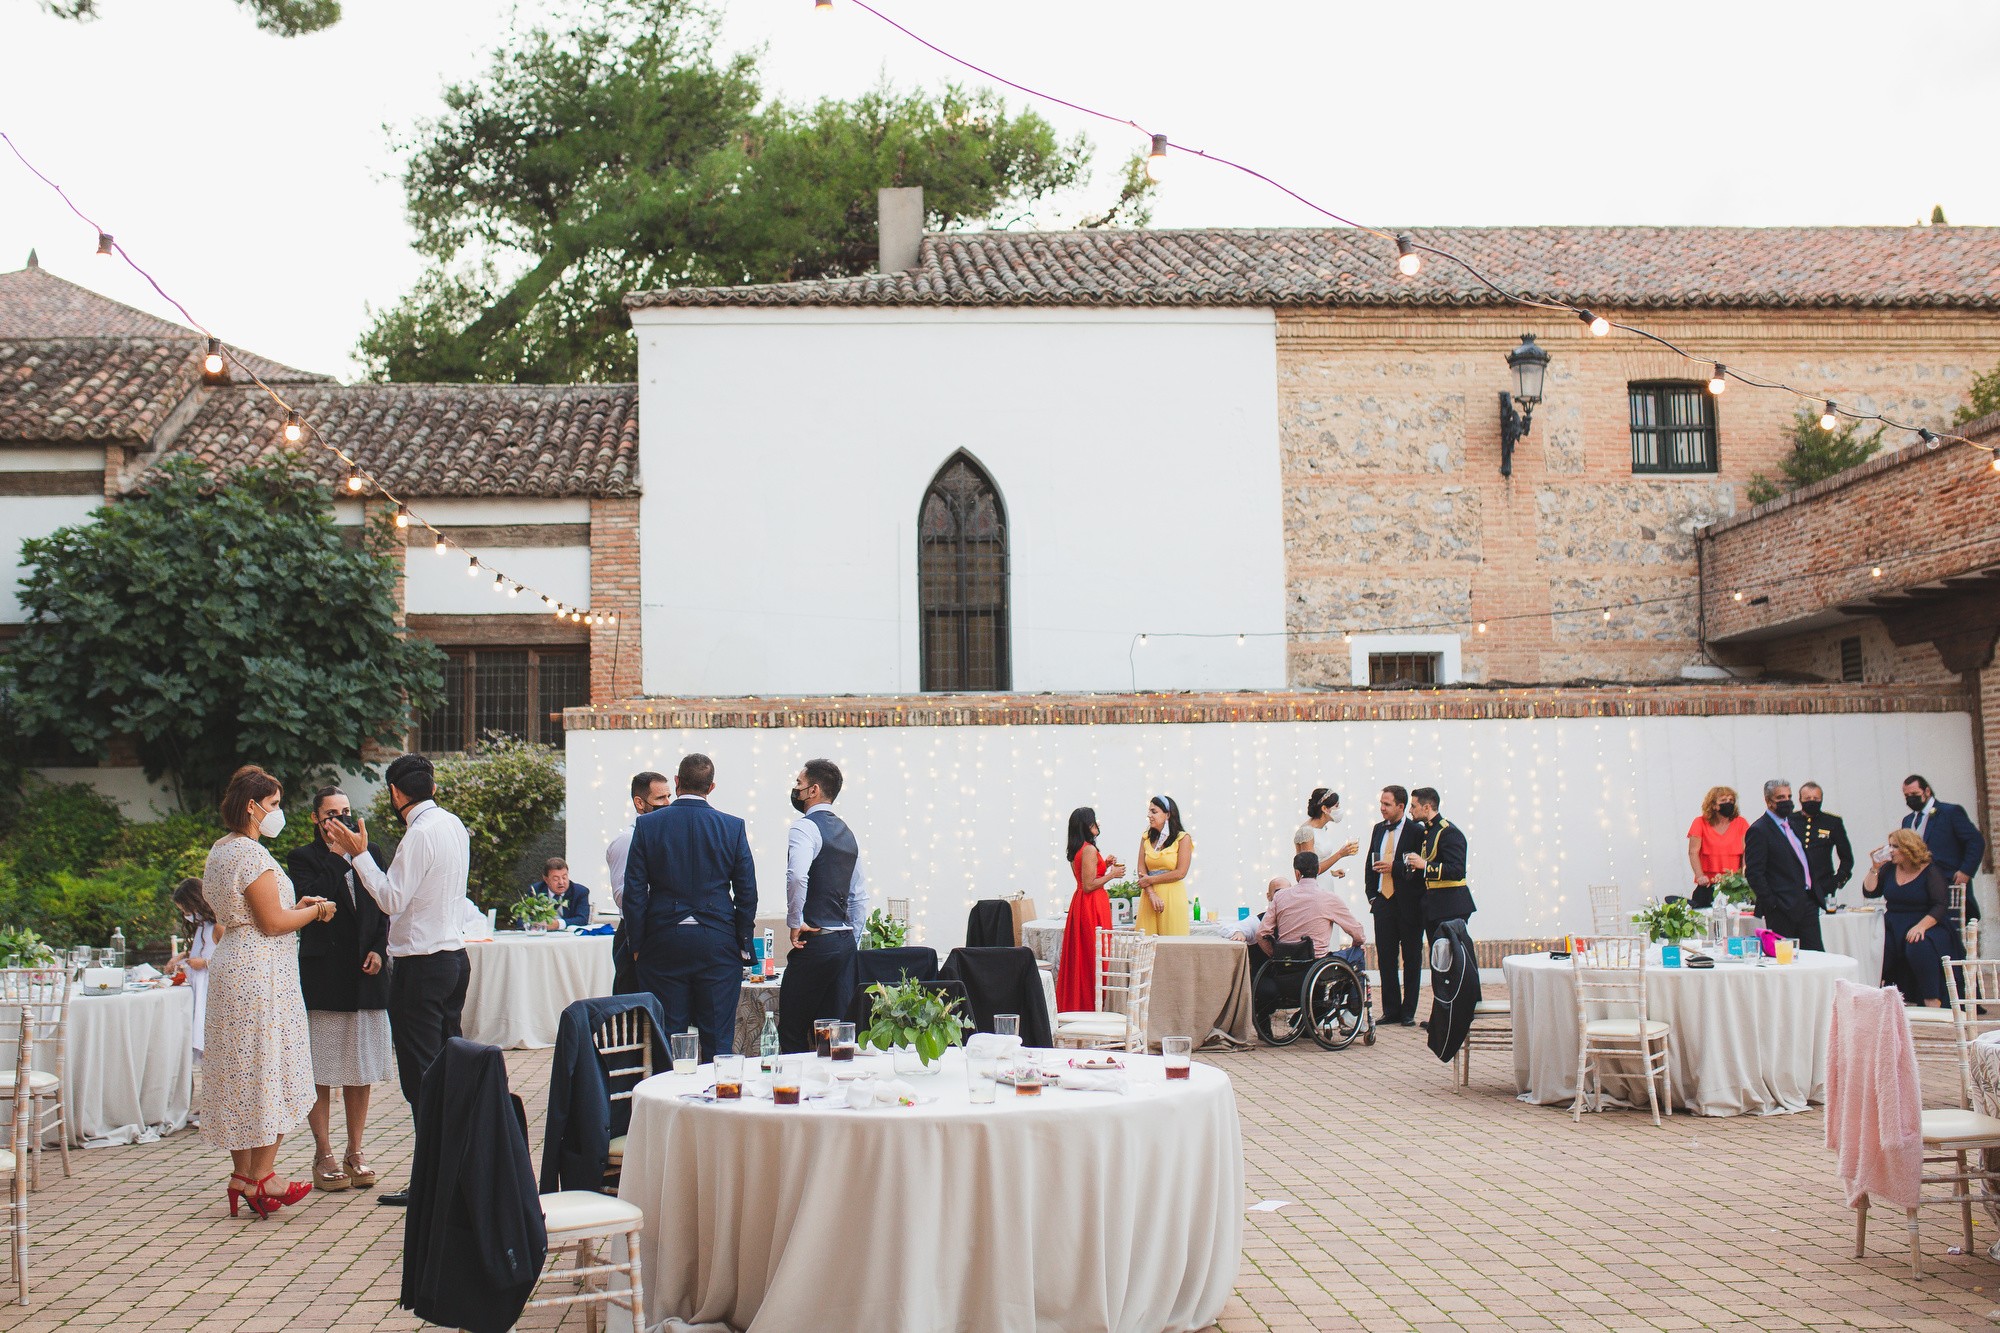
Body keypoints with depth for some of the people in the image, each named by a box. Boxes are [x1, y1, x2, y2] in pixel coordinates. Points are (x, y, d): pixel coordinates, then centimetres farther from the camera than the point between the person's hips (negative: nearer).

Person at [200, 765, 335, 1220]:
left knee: (240, 1074, 11)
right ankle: (260, 1178, 1)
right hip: (262, 973, -10)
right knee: (270, 1073, -3)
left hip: (231, 968, 10)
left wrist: (296, 907, 14)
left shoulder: (219, 851, 14)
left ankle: (241, 1174, 15)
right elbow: (273, 922, -18)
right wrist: (315, 911, -3)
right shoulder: (252, 854, -17)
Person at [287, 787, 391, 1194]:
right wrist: (337, 855, -14)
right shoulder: (303, 858, 1)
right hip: (322, 974, -4)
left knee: (361, 1069, 7)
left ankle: (355, 1153, 16)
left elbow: (384, 907, 12)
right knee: (320, 1071, 0)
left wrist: (379, 948, -2)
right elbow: (313, 901, -16)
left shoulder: (370, 853, 12)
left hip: (365, 974, 4)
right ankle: (324, 1156, 9)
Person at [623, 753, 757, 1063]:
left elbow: (634, 892, -2)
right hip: (718, 943, 0)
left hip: (663, 942, 0)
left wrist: (636, 945, 5)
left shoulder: (648, 824, -1)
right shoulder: (733, 827, -1)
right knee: (719, 1040, 5)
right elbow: (747, 893, 1)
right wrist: (743, 944, 10)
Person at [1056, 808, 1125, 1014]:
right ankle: (1092, 1006, -1)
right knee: (1094, 954, -4)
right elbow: (1089, 885, -20)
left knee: (1080, 955, 12)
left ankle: (1074, 1003, 16)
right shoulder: (1089, 850, -17)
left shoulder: (1075, 850, 12)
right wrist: (1112, 874, -11)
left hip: (1080, 904, 10)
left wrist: (1104, 864, 17)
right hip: (1093, 905, -10)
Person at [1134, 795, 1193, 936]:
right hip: (1149, 896, 4)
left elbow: (1180, 873, -7)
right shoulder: (1147, 838, 11)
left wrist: (1151, 880, -4)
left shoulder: (1183, 838, -1)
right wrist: (1152, 894, -9)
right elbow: (1141, 871, 5)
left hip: (1172, 896, -4)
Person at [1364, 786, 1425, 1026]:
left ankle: (1408, 1012, 11)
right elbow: (1370, 864, 17)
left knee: (1411, 958, 4)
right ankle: (1391, 1010, 15)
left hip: (1409, 904, -6)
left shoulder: (1416, 831, -8)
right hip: (1383, 902, 6)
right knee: (1385, 957, 7)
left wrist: (1394, 867, -20)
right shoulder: (1378, 830, 12)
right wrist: (1372, 895, 9)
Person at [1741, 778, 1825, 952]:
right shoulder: (1759, 831, -10)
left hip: (1807, 903, 8)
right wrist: (1771, 904, -17)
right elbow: (1753, 873, -14)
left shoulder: (1793, 823, 17)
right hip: (1783, 910, -8)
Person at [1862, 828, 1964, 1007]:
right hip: (1894, 926, 5)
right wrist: (1875, 868, -3)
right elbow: (1868, 892, 9)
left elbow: (1941, 906, -12)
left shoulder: (1931, 871, -4)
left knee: (1918, 947, -37)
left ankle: (1933, 1001, -27)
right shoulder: (1889, 868, 11)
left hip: (1927, 925, -5)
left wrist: (1921, 927, -25)